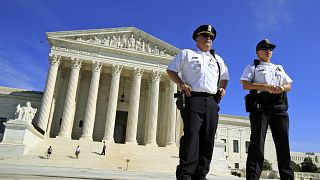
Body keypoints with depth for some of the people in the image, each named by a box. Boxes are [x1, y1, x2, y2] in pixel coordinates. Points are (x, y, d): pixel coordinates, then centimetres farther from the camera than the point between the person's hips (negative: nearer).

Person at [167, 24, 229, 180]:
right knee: (191, 134, -16)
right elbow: (171, 70, 10)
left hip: (212, 101, 5)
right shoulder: (186, 54, 16)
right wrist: (181, 84, -7)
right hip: (193, 99, -4)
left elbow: (224, 77, 36)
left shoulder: (217, 59, 29)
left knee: (208, 138, -2)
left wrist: (222, 88, 14)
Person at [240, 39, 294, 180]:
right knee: (257, 143, -9)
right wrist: (266, 86, -12)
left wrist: (282, 87, -4)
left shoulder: (279, 68, 30)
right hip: (260, 106, -4)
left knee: (283, 143, 1)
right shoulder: (252, 67, 15)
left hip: (279, 107, 5)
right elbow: (245, 84, -1)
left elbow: (289, 85, 20)